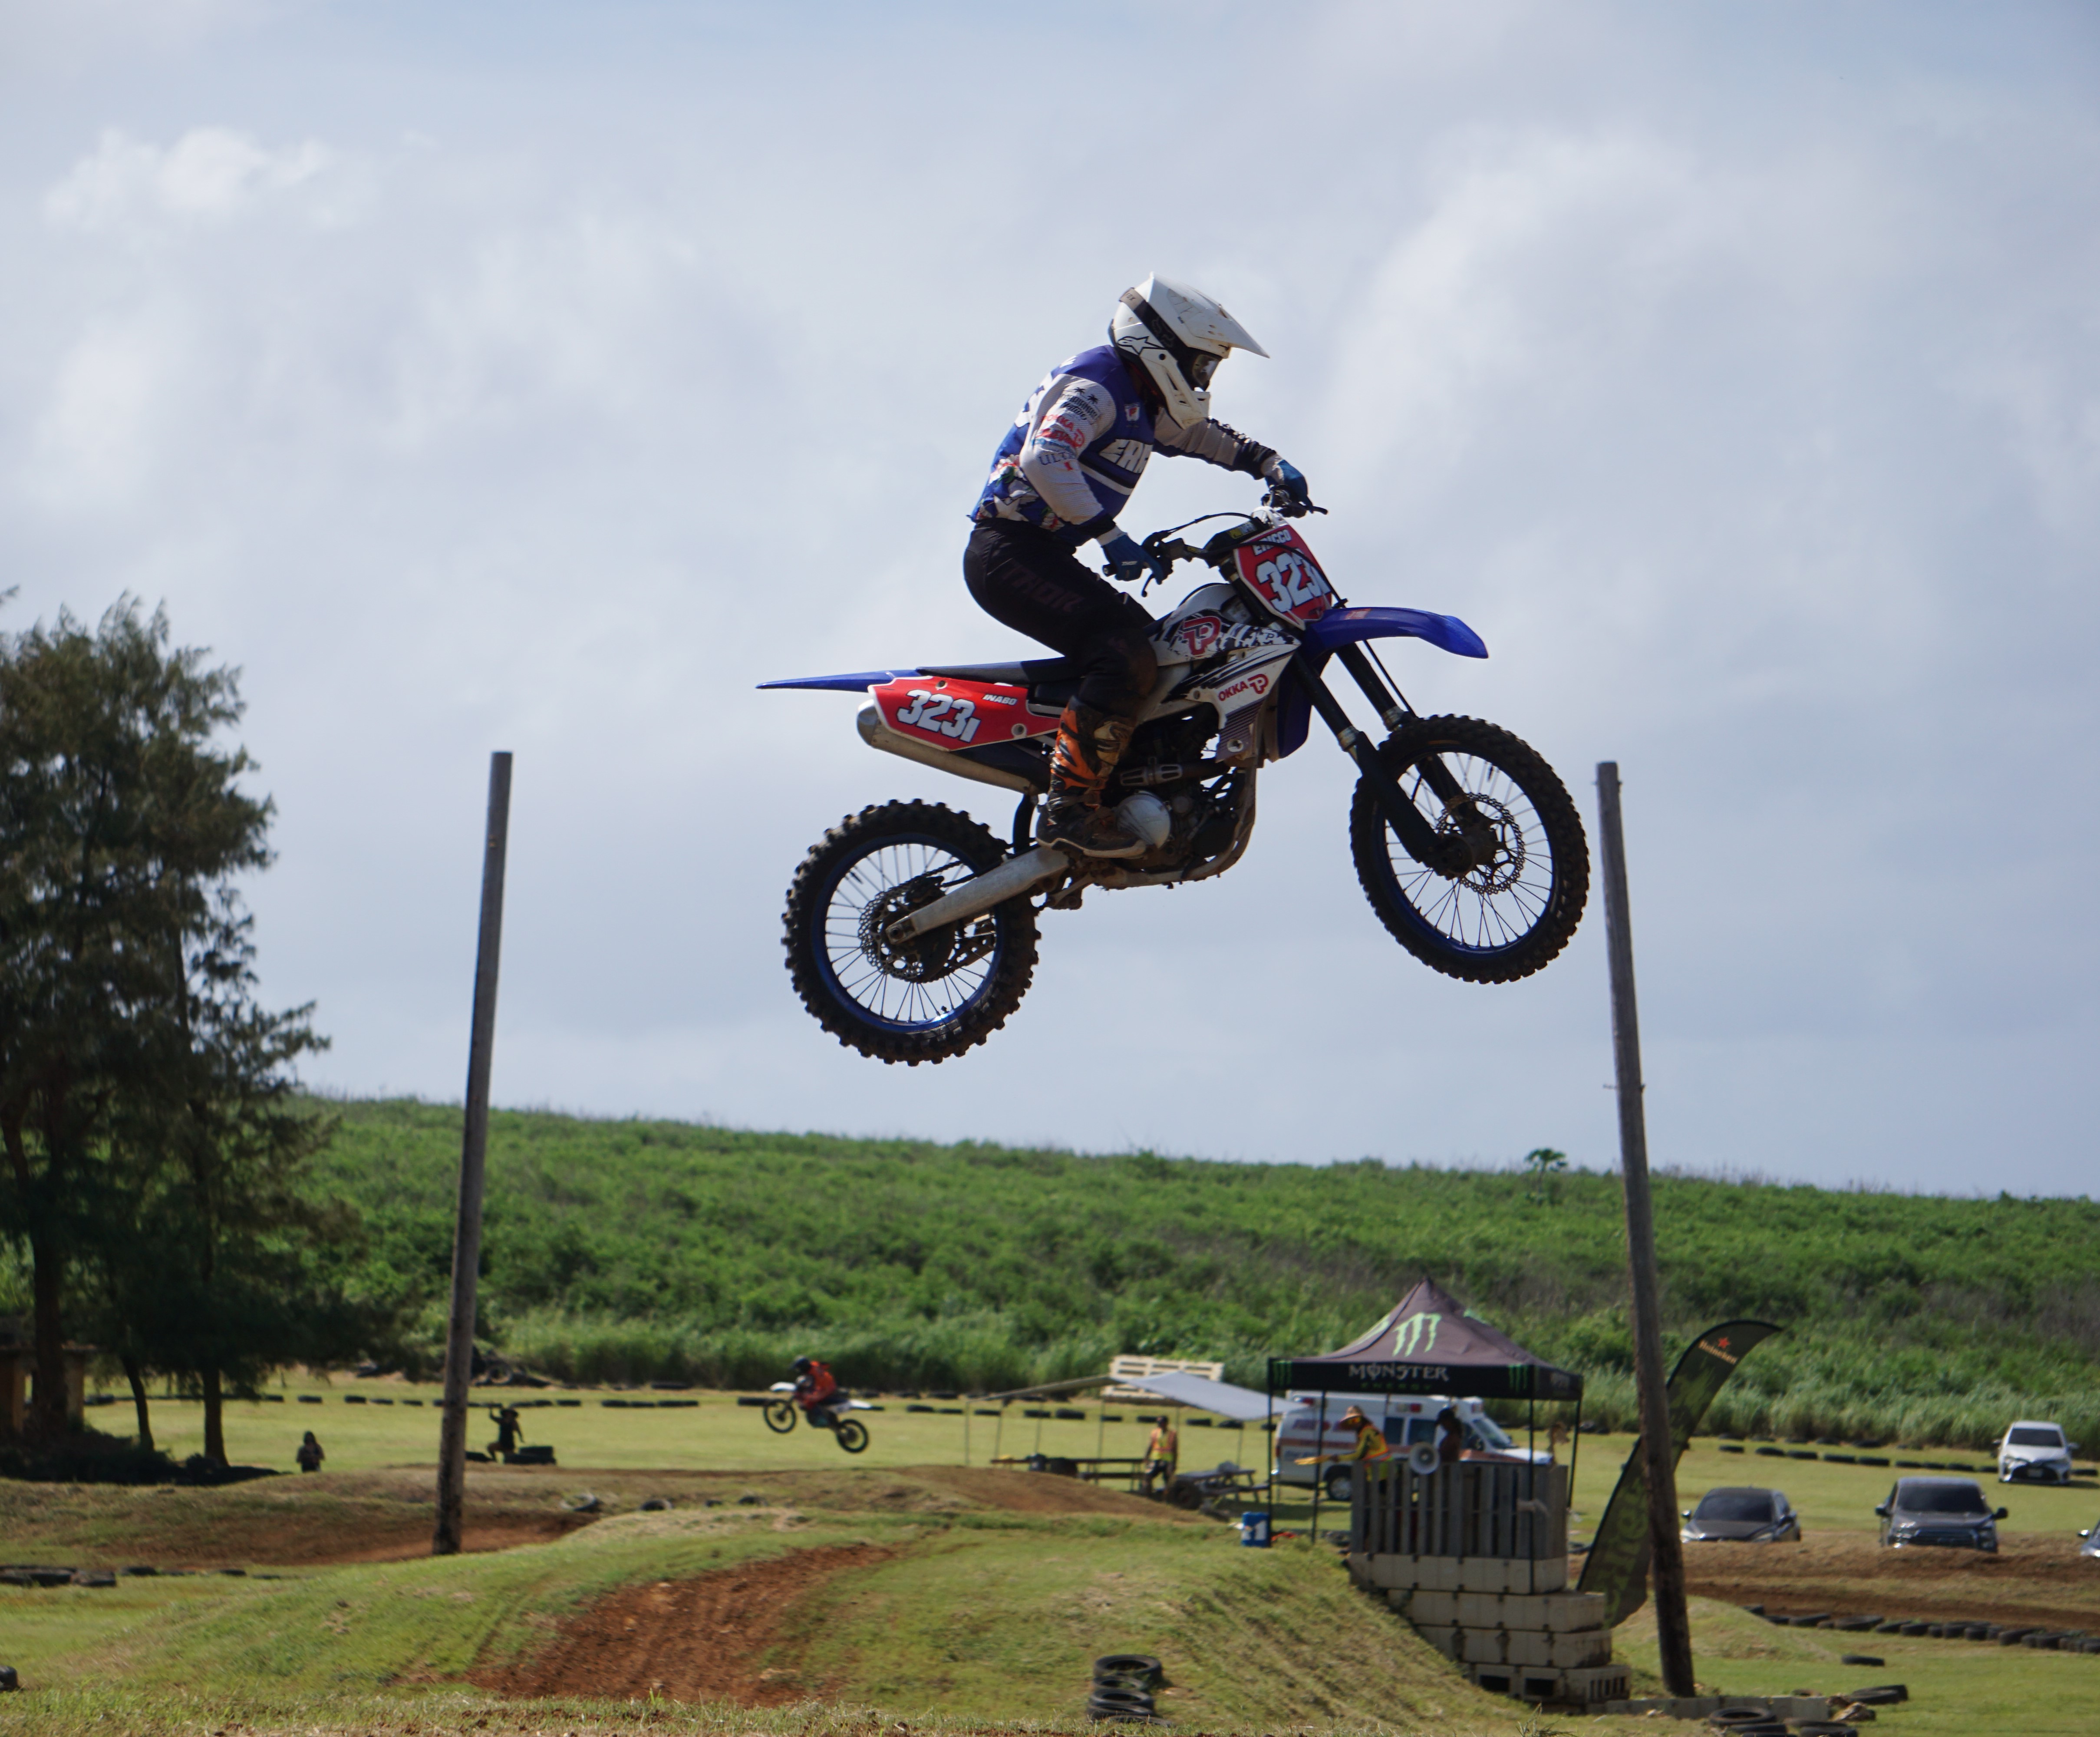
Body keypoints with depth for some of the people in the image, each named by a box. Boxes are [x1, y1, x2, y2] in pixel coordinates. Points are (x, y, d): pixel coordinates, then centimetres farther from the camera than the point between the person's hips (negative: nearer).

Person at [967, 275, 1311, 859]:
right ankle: (1071, 806, -26)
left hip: (1040, 555, 11)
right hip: (1010, 551, -11)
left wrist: (1269, 465, 17)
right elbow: (1045, 459, -30)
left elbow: (1204, 434, 33)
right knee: (1128, 654, -25)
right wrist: (1113, 537, -31)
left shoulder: (1140, 403, 18)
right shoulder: (1092, 386, -13)